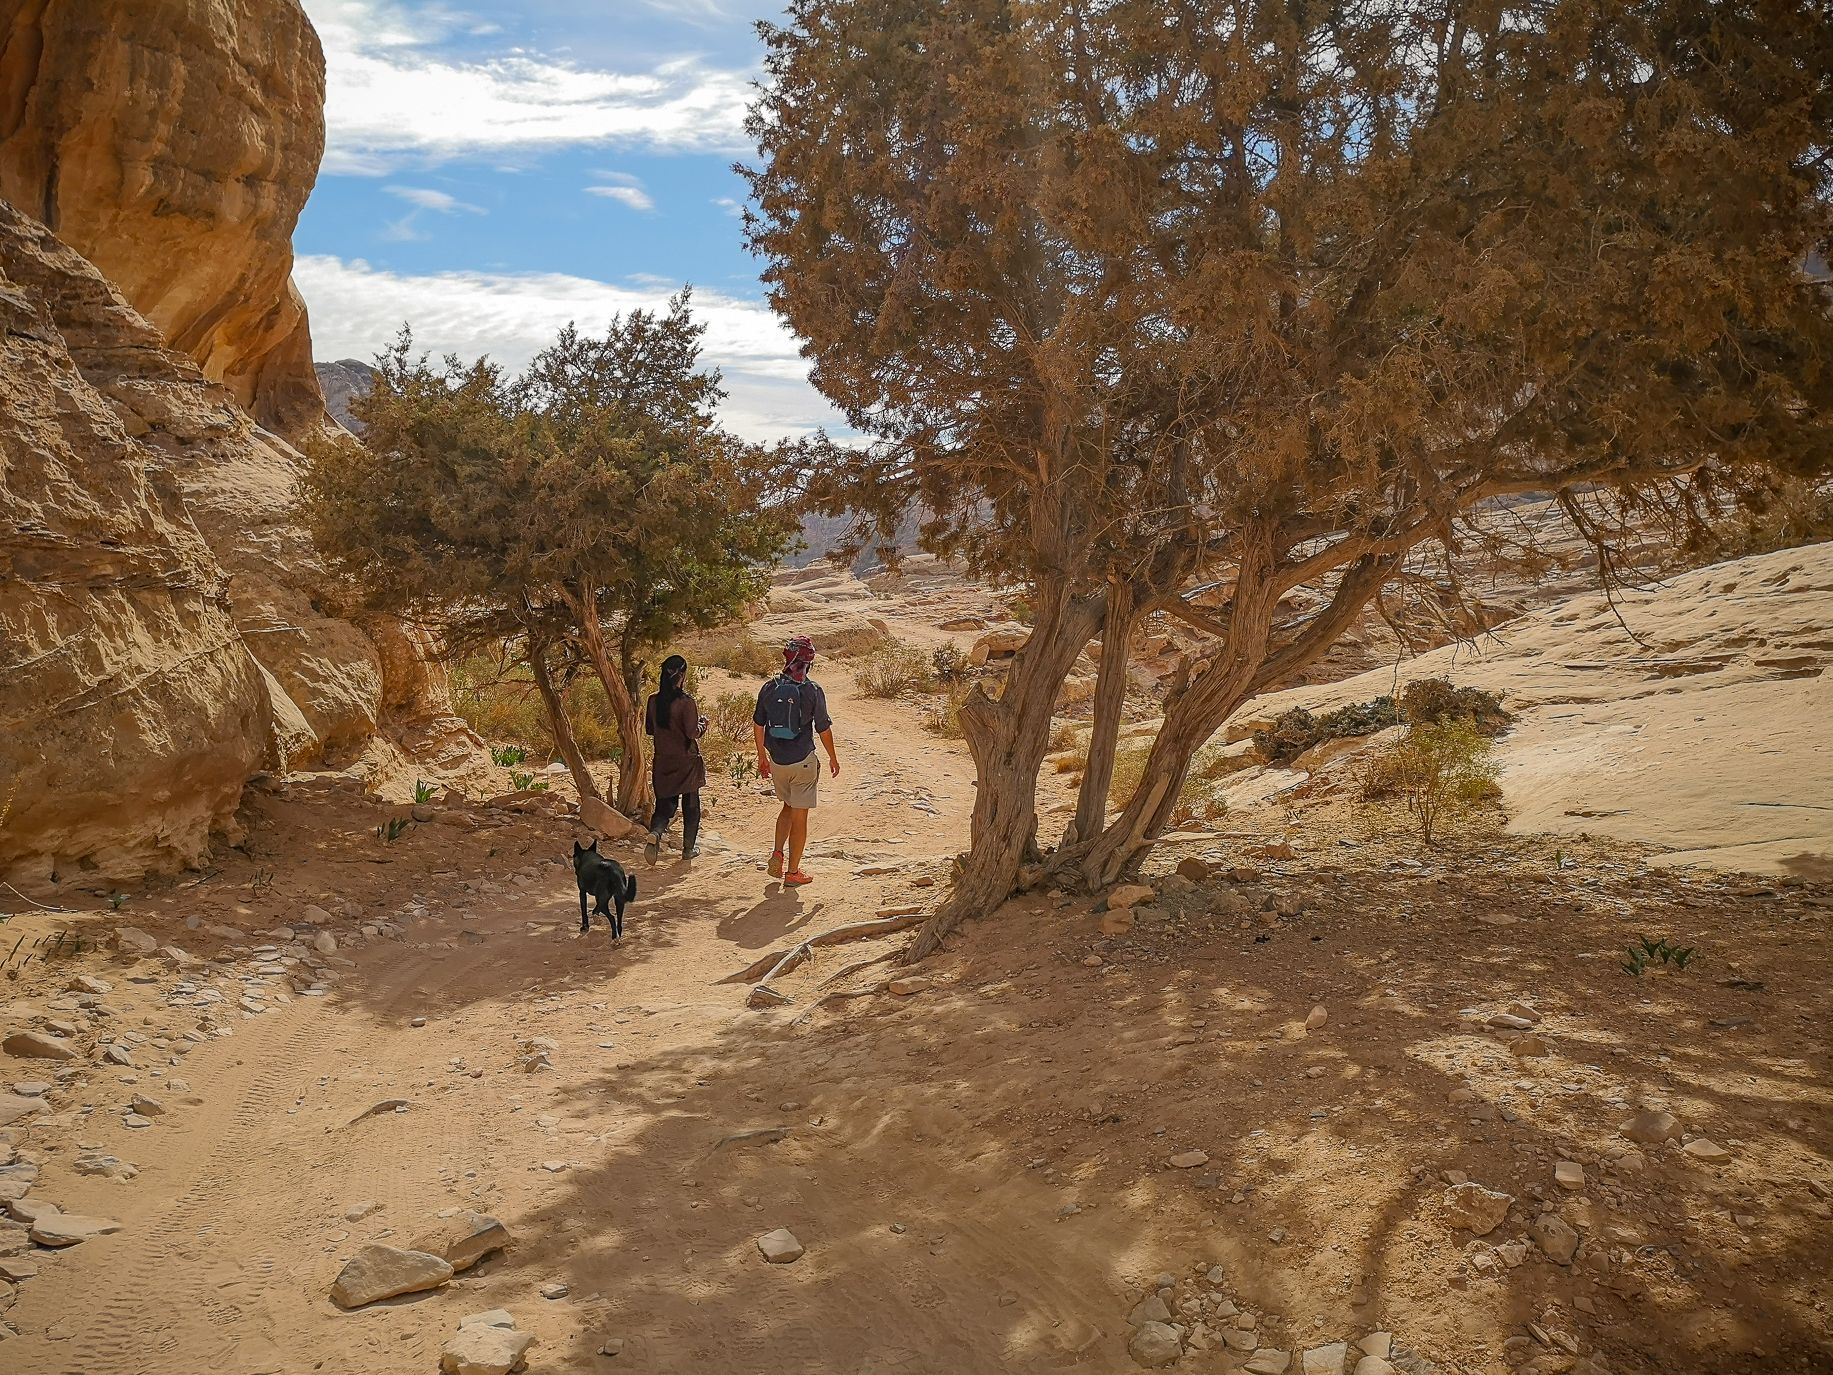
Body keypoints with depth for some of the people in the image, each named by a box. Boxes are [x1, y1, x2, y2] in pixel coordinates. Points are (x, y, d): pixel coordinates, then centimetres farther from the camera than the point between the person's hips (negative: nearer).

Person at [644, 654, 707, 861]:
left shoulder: (653, 700, -1)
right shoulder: (686, 702, -18)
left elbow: (649, 729, 8)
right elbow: (692, 732, -19)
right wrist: (703, 724, 0)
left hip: (662, 762, 4)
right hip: (686, 761, -4)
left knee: (664, 805, 11)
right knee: (691, 805, 13)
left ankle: (655, 834, -18)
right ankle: (689, 848, 21)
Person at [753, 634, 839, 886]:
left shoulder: (769, 687, -1)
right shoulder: (812, 690, -13)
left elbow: (758, 725, 7)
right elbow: (823, 729, -7)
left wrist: (762, 757, 20)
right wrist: (833, 758, 8)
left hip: (776, 761, 4)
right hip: (803, 761, -4)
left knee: (788, 806, 25)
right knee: (799, 816, 5)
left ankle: (777, 855, 12)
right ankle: (792, 872, 11)